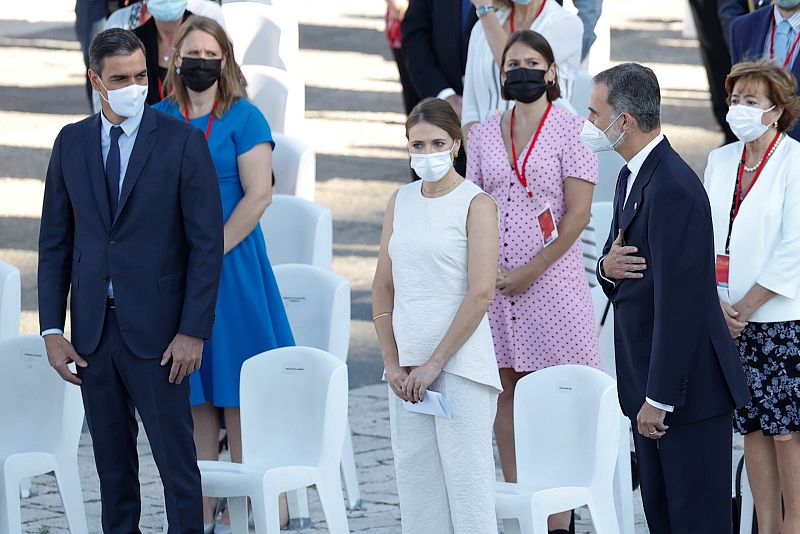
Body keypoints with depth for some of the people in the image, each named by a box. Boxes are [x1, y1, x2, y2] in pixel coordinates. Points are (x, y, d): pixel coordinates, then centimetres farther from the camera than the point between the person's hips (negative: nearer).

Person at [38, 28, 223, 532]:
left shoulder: (182, 142, -5)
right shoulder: (71, 143, 7)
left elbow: (208, 242, -6)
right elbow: (55, 242, 10)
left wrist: (194, 332, -11)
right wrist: (53, 329, 3)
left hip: (156, 328, -4)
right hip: (93, 327, 4)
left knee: (176, 459, -2)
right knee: (112, 463, 10)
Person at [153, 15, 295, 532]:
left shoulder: (244, 118, -4)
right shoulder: (158, 119, 9)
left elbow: (257, 194, -10)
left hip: (231, 269, -4)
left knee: (236, 393, -3)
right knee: (192, 396, 5)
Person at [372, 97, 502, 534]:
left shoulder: (476, 204, -5)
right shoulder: (400, 202, 12)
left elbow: (480, 293, -12)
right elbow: (383, 289, 13)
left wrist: (435, 362, -13)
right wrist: (393, 362, 2)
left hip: (460, 363, -6)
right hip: (406, 367, 6)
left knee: (466, 483, -8)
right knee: (415, 482, 6)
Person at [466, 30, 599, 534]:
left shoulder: (570, 129, -3)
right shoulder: (485, 134, 11)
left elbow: (578, 213, -7)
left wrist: (530, 270, -10)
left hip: (551, 277, -5)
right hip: (495, 279, 5)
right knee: (506, 387, 6)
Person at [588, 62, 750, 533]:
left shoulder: (673, 188, -22)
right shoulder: (633, 176, 12)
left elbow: (677, 301, -24)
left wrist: (658, 398, -22)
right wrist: (608, 266, -6)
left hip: (688, 386, -10)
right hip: (651, 384, 10)